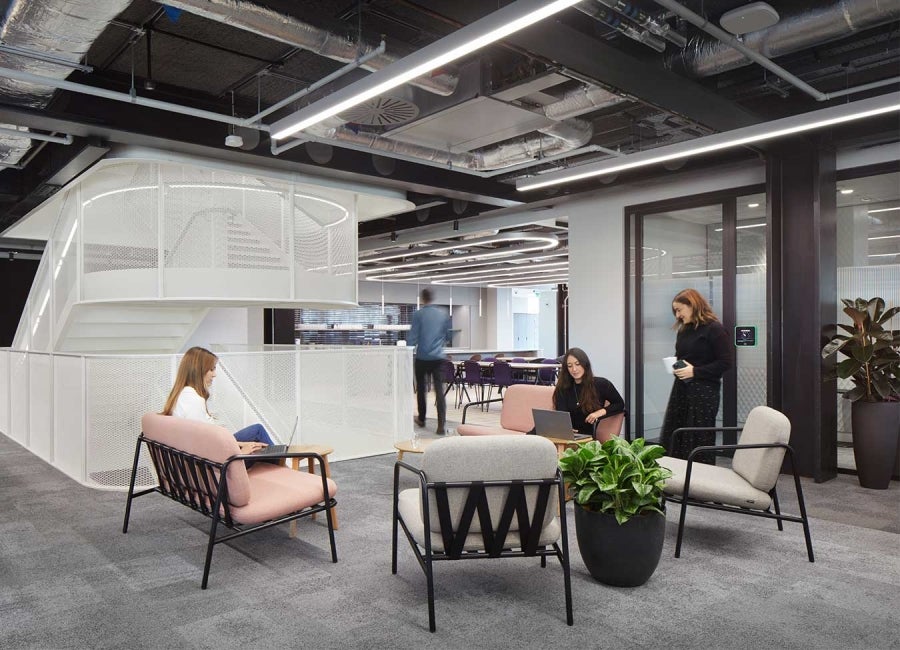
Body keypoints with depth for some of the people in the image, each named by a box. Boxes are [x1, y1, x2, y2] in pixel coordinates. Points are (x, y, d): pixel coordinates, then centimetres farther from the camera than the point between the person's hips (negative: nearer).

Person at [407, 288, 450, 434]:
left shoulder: (418, 314, -5)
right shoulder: (444, 314, 6)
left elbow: (412, 337, -6)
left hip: (422, 358, -2)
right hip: (438, 357, 2)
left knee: (421, 388, 17)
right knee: (439, 391, -3)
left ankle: (421, 419, 29)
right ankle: (441, 426, -11)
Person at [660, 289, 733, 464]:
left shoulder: (714, 329, -9)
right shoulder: (683, 330, 13)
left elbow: (725, 362, -13)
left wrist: (695, 371, -18)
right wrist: (675, 365, 3)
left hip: (704, 391, -7)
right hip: (681, 389, 7)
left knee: (700, 441, 0)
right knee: (673, 438, 4)